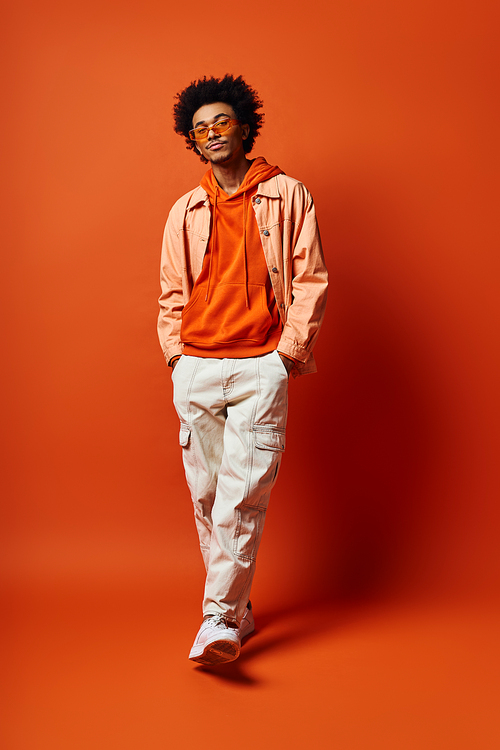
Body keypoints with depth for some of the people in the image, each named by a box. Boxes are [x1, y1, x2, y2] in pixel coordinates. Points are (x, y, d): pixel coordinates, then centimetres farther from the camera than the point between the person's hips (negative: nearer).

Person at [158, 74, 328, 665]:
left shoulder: (288, 195, 6)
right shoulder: (185, 212, 14)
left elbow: (311, 280, 3)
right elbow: (172, 294, 17)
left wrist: (289, 350, -5)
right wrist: (176, 355, 6)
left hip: (261, 368, -3)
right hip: (195, 368, 4)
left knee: (242, 499, -10)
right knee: (206, 495, 5)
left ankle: (218, 619, -2)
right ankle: (238, 609, 20)